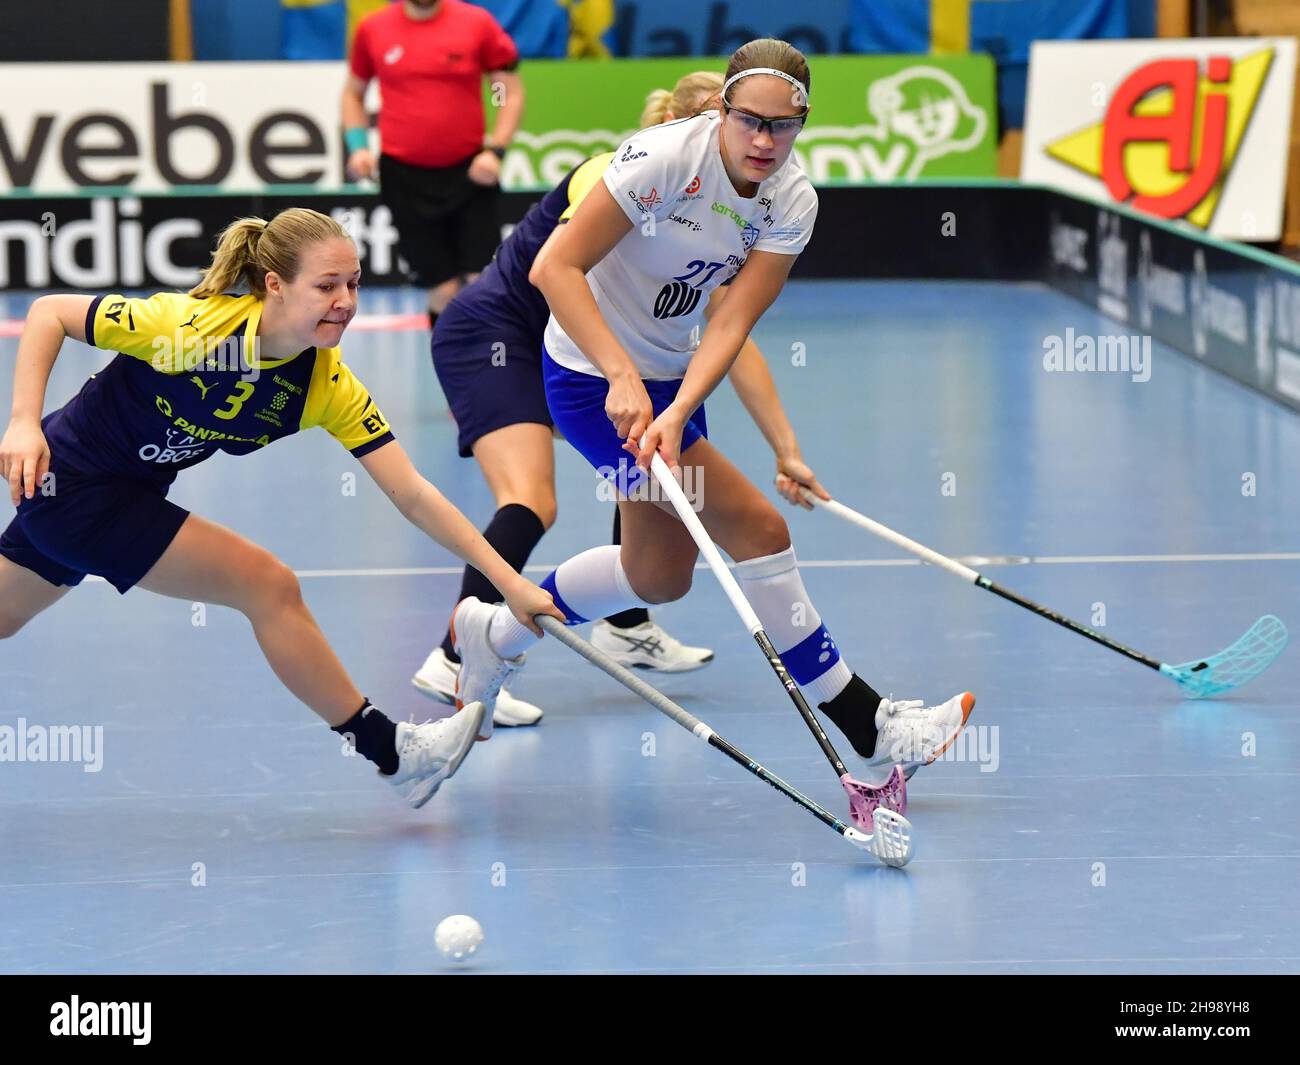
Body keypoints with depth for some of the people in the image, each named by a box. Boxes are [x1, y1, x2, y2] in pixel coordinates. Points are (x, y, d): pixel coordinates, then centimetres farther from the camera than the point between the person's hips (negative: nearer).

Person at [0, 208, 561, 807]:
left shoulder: (329, 386, -14)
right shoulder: (192, 325, -30)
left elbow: (412, 494, -14)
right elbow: (50, 312, -21)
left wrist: (509, 582, -21)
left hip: (130, 489, 6)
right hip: (69, 481, -6)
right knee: (269, 585, -13)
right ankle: (387, 752, -2)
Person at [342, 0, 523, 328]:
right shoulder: (372, 30, 3)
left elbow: (511, 93, 4)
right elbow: (353, 93, 18)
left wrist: (495, 150, -9)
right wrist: (357, 145, 2)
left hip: (469, 174, 0)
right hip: (405, 178, 0)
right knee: (444, 292, 0)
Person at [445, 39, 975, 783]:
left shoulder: (793, 203, -9)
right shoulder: (665, 158, -26)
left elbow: (732, 322, -17)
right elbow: (555, 268, -27)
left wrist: (678, 414, -33)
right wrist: (623, 378, -35)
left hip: (672, 375, 8)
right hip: (594, 378, -7)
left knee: (661, 574, 19)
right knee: (757, 529, -13)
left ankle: (498, 632, 40)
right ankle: (870, 733, -8)